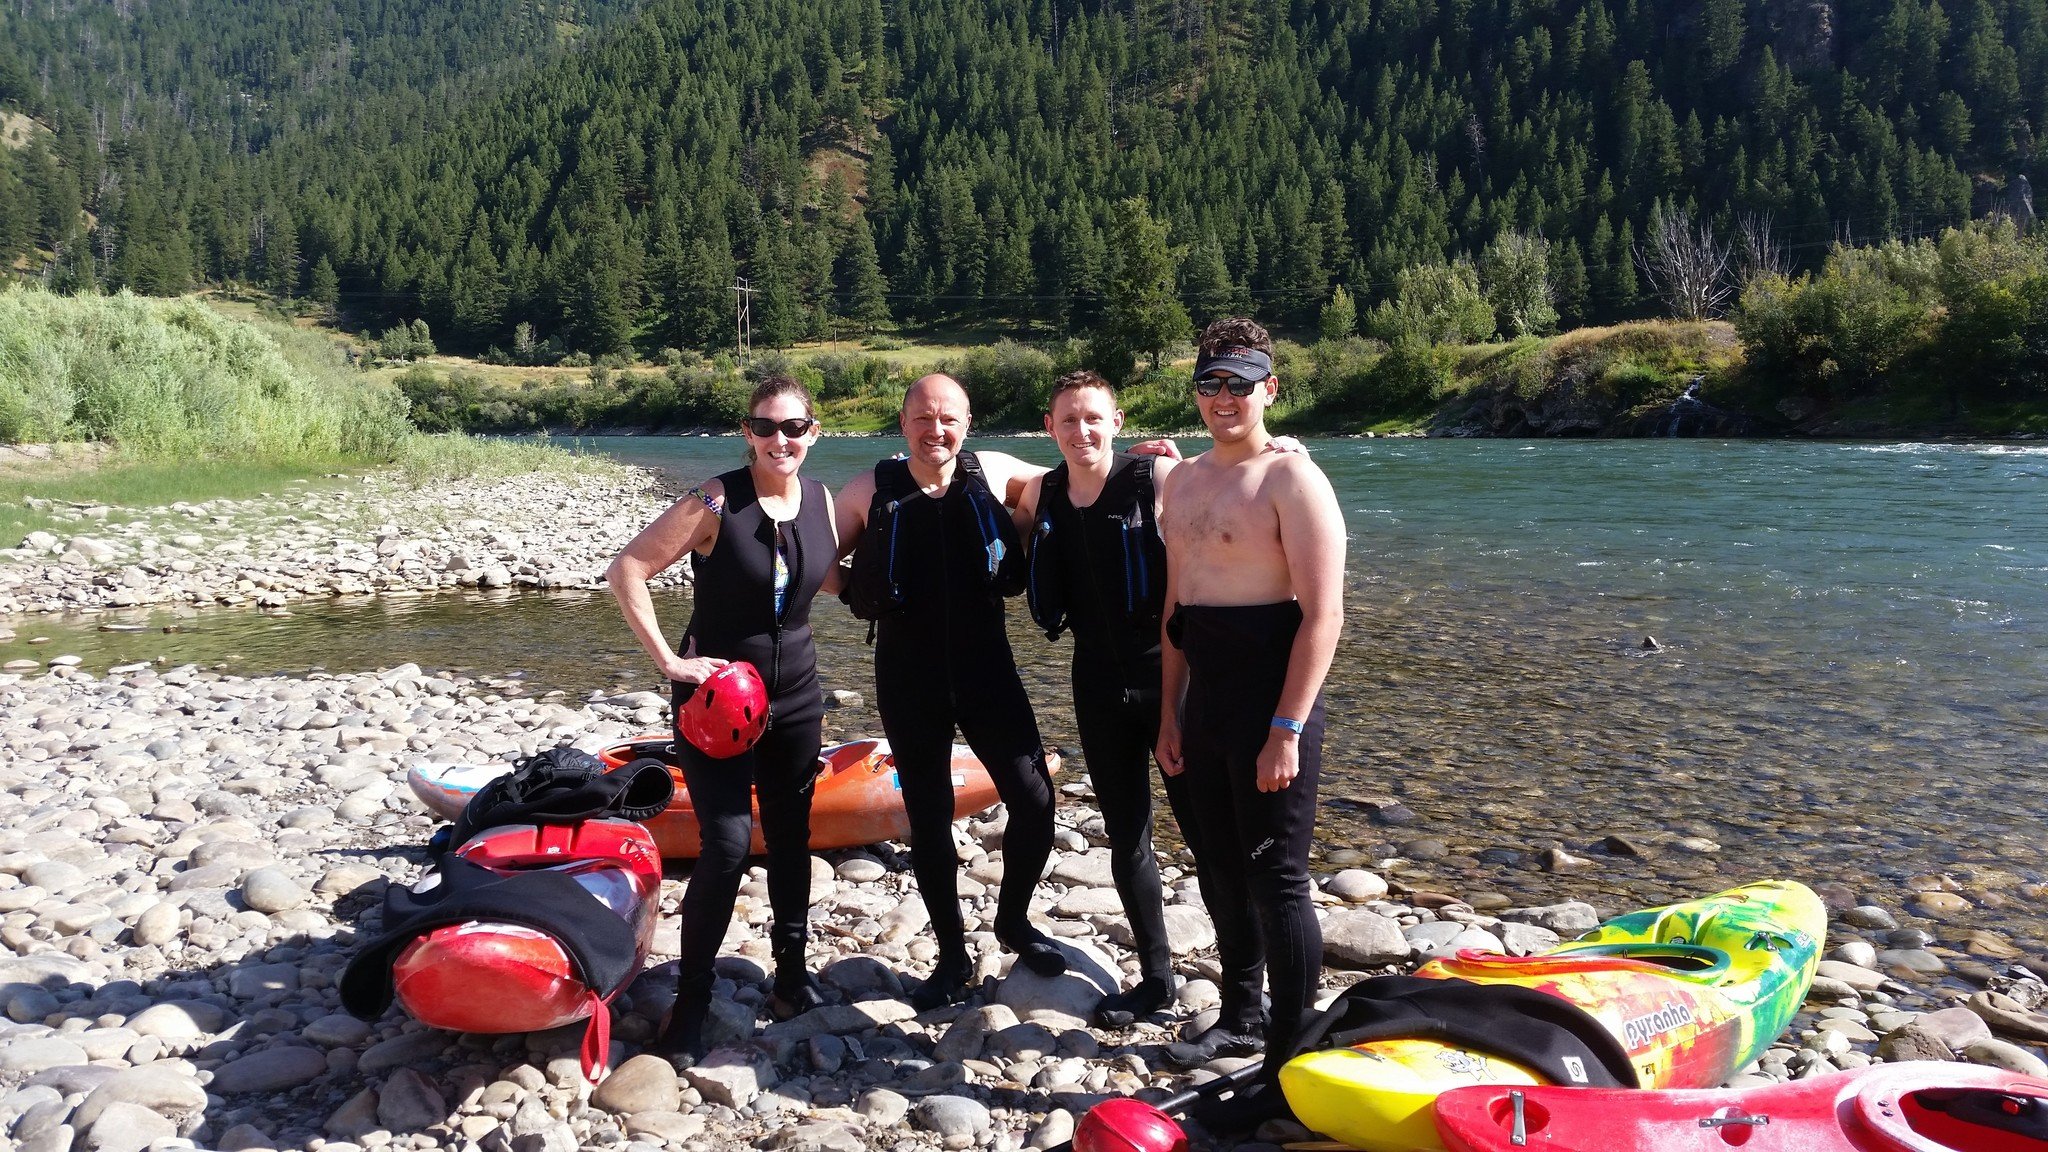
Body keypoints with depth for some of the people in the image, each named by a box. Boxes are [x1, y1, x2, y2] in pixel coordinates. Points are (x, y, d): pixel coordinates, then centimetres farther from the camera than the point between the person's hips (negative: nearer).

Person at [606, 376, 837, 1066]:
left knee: (790, 837, 13)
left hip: (795, 697, 5)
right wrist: (667, 660, -19)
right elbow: (627, 570, -16)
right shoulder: (716, 501, -16)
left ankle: (791, 971, 30)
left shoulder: (821, 503, 0)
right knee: (728, 844, -10)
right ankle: (691, 1002, 5)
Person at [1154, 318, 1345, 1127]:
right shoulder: (1185, 480, 13)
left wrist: (1287, 729, -21)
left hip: (1270, 695, -8)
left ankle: (1289, 1069, 10)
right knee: (1218, 867, 18)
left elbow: (1323, 615, -17)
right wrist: (1170, 710, 14)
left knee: (1275, 879, -2)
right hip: (1203, 695, 8)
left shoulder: (1292, 480, -11)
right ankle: (1241, 1016, 37)